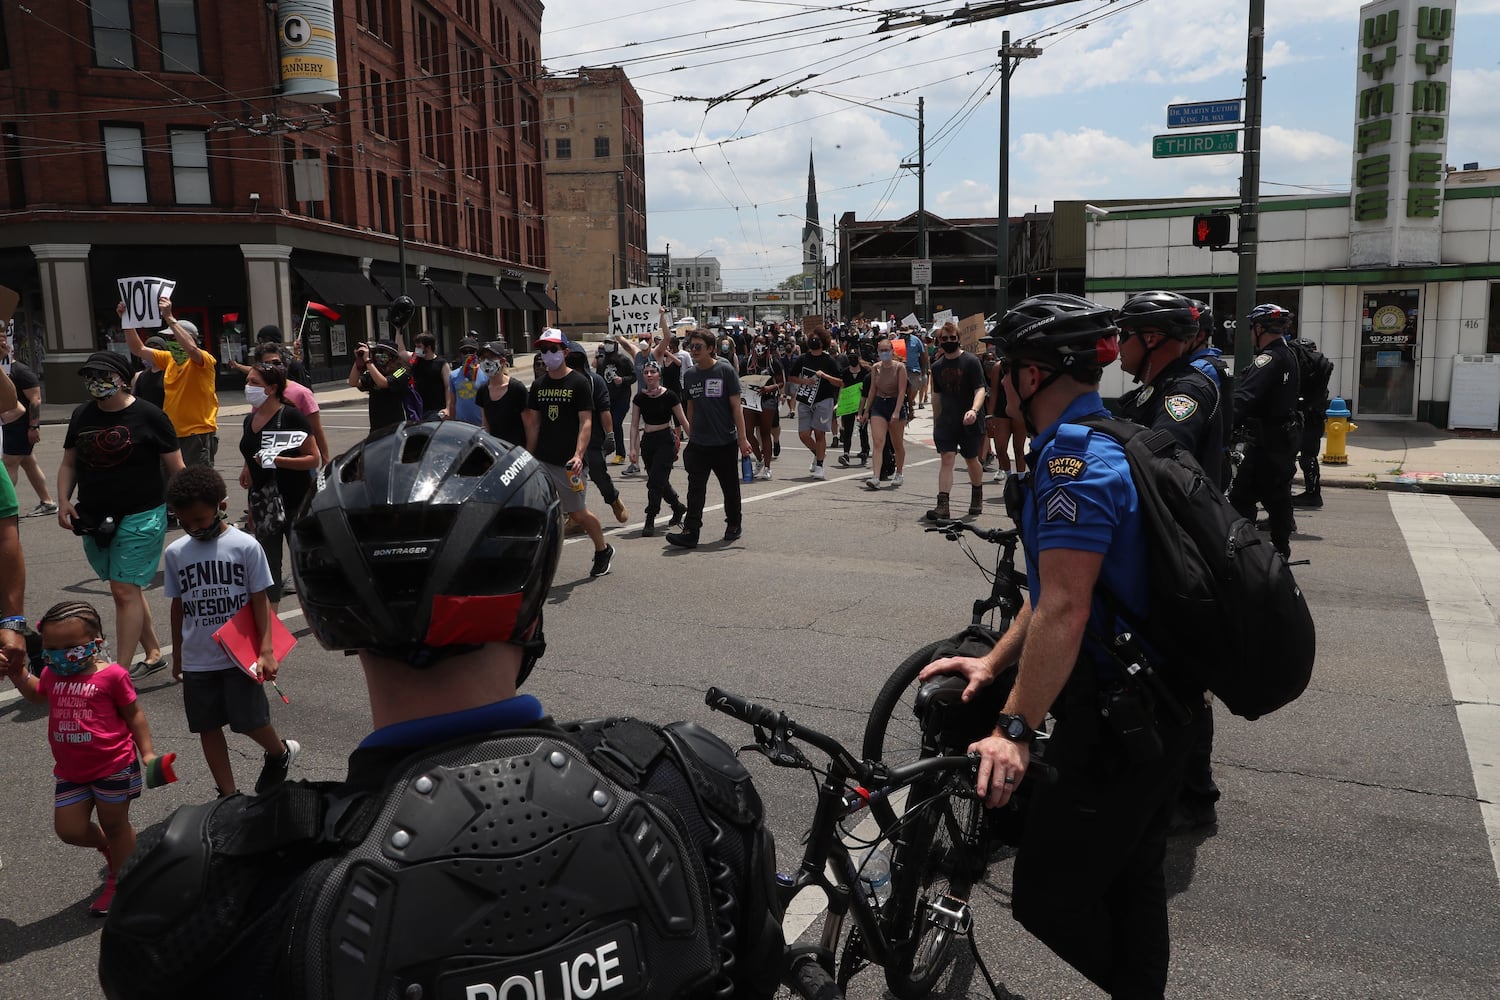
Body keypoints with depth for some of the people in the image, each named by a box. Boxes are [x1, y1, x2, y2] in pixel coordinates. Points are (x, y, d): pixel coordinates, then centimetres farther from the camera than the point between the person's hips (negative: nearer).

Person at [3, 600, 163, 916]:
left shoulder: (111, 675, -16)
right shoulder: (52, 675, 0)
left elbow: (134, 714, -7)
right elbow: (38, 695, 26)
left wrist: (147, 752, -9)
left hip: (113, 767, -5)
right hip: (71, 771, 6)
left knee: (114, 824, 11)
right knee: (70, 830, 8)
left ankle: (119, 882, 30)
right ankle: (109, 848, 39)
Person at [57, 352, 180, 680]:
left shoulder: (148, 416, -8)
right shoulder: (82, 415, 9)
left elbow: (175, 467, -6)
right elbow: (69, 463, 15)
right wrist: (63, 501, 0)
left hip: (139, 517, -7)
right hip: (94, 518, 7)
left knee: (125, 591, -9)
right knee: (127, 589, 15)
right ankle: (153, 654, 29)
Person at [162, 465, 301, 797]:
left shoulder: (245, 546, -10)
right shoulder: (176, 552, 1)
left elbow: (261, 600, -7)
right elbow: (178, 605, 10)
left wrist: (266, 650, -11)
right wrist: (177, 656, 15)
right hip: (197, 660, 4)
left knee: (249, 721, 0)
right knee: (208, 728, 9)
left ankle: (281, 752, 32)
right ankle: (229, 795, 24)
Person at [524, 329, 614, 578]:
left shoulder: (579, 382, -5)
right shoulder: (538, 385, 11)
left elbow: (586, 422, -11)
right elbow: (534, 423, 15)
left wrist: (578, 454, -23)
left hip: (568, 462, -5)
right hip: (541, 461, 5)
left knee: (577, 513, 4)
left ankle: (603, 550, 28)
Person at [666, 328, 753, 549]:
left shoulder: (725, 371, -7)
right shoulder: (690, 375, 6)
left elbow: (736, 406, -8)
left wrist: (742, 438, -11)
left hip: (725, 442, -3)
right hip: (698, 443, 3)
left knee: (730, 487, 12)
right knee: (695, 488, -7)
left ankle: (734, 524, 30)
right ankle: (690, 532, -9)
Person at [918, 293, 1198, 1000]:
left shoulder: (1073, 454, -21)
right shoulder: (1109, 438, 12)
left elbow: (1064, 608, -28)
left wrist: (1015, 729, -28)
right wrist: (993, 662, 10)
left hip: (1111, 722, -11)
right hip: (1157, 712, 11)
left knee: (1049, 905, 0)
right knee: (1130, 882, 22)